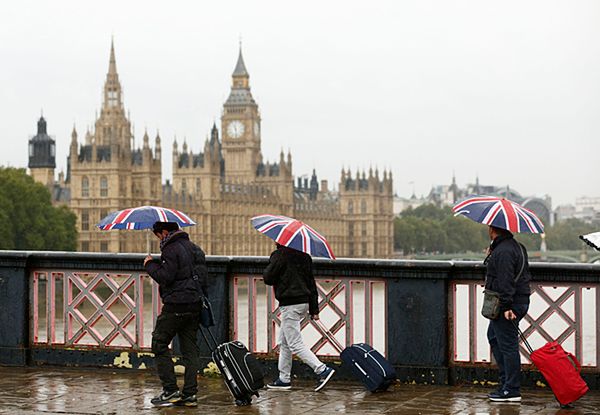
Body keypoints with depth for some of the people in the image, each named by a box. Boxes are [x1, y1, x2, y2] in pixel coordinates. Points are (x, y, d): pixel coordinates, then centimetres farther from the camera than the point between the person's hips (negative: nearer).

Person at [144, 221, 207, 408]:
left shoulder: (171, 249, -12)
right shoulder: (192, 247, 15)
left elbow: (165, 277, -18)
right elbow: (203, 271, 19)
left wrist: (150, 264, -3)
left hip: (175, 306, -8)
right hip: (195, 304, 8)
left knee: (159, 344, 2)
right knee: (190, 348, 9)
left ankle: (171, 390, -1)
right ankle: (190, 394, 7)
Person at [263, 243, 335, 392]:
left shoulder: (280, 255, -12)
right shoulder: (304, 256, 12)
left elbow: (267, 278, -12)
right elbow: (311, 282, 13)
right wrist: (314, 309, 16)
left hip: (290, 305, -9)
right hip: (304, 302, 9)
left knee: (295, 344, -7)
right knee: (284, 342, 18)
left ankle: (322, 370, -16)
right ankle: (284, 379, 21)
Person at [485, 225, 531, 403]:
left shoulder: (503, 251, -18)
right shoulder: (516, 246, 15)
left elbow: (505, 281, -24)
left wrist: (506, 306, -27)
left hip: (508, 305, -11)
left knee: (507, 345, -6)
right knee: (493, 336, 23)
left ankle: (511, 391, -2)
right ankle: (506, 380, 26)